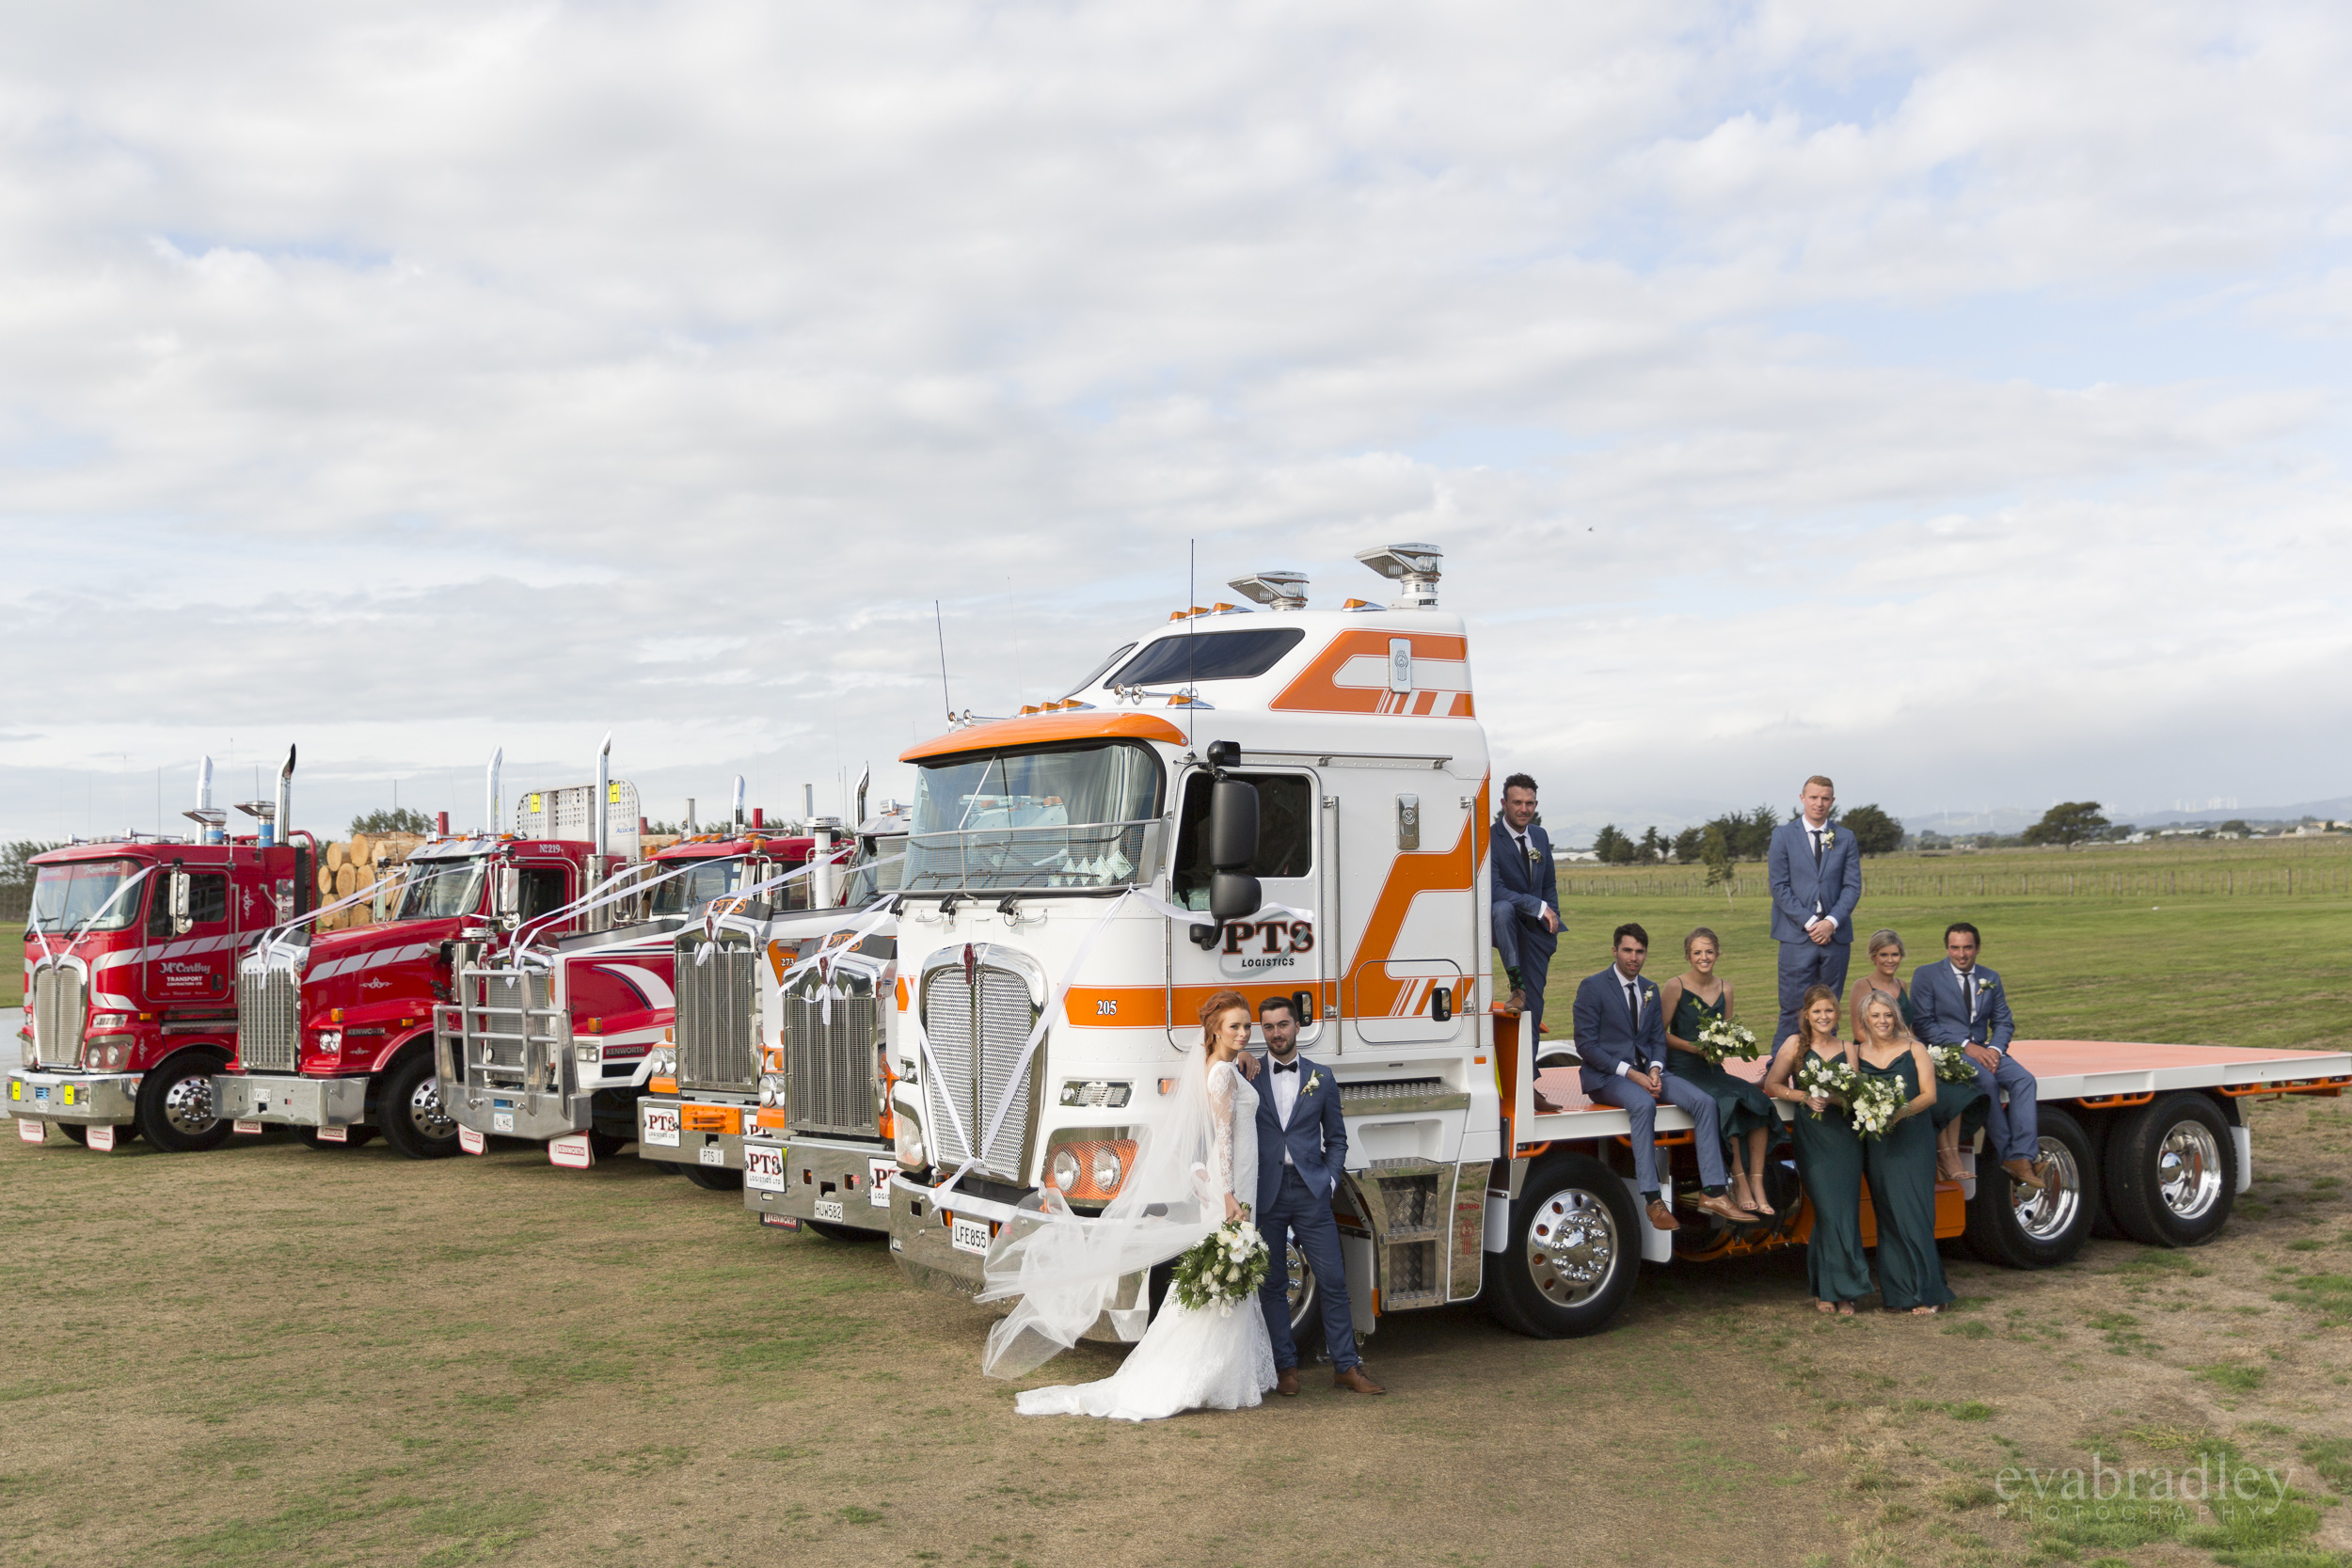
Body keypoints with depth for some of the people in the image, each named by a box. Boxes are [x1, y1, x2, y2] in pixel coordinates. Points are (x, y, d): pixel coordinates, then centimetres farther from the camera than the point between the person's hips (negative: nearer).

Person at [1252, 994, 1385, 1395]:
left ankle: (1346, 1367, 7)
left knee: (1333, 1280, -1)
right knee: (1272, 1284, 5)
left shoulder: (1321, 1080, 10)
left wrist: (1329, 1179, 2)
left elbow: (1336, 1139, 15)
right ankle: (1286, 1367, 15)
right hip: (1266, 1194, -1)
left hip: (1310, 1193, 1)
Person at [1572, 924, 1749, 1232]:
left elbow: (1658, 1038, 17)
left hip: (1646, 1071, 6)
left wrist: (1655, 1070, -7)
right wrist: (1630, 1073, -18)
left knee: (1704, 1101, -17)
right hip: (1607, 1076, -6)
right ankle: (1653, 1200, -36)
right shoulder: (1593, 987, -5)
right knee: (1644, 1104, -38)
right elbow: (1586, 1045, -10)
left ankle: (1711, 1192, -20)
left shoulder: (1650, 989, 16)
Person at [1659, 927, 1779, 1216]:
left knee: (1758, 1101, -22)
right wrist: (1695, 1047, -16)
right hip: (1682, 1070, -5)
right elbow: (1661, 1033, -5)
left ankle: (1757, 1185, -20)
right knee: (1727, 1104, -31)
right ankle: (1740, 1184, -22)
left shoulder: (1725, 988, 13)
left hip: (1714, 1070, 5)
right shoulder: (1675, 986, -4)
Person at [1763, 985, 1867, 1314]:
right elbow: (1772, 1085, 4)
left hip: (1844, 1136, 3)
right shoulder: (1795, 1044, 4)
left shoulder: (1846, 1049, 10)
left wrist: (1837, 1098, -12)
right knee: (1828, 1211, -8)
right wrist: (1805, 1097, -9)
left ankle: (1836, 1290, 7)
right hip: (1811, 1136, -2)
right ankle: (1827, 1290, 6)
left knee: (1846, 1211, -2)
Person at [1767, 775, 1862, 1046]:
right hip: (1797, 935, -2)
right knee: (1793, 1008, -6)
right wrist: (1808, 923, -10)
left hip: (1835, 933, 3)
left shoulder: (1845, 839, 12)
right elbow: (1779, 886, -1)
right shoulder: (1783, 835, 5)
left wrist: (1831, 922, -9)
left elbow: (1853, 886, 6)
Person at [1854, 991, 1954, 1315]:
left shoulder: (1914, 1050, 4)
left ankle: (1925, 1292, -3)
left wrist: (1902, 1112, -19)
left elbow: (1929, 1094, -2)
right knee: (1887, 1216, 3)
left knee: (1912, 1212, -8)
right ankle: (1897, 1293, 9)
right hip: (1877, 1142, 2)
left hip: (1913, 1139, -2)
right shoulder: (1858, 1054, 9)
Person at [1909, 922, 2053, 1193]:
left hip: (1983, 1050, 5)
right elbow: (1924, 1024, -8)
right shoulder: (1926, 975, 1)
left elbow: (2004, 1022, 13)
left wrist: (1995, 1049, -10)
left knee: (2024, 1080, -23)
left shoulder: (1990, 978, 17)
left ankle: (2024, 1159, -33)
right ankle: (2007, 1156, -25)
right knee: (1987, 1082, -33)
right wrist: (1965, 1046, -17)